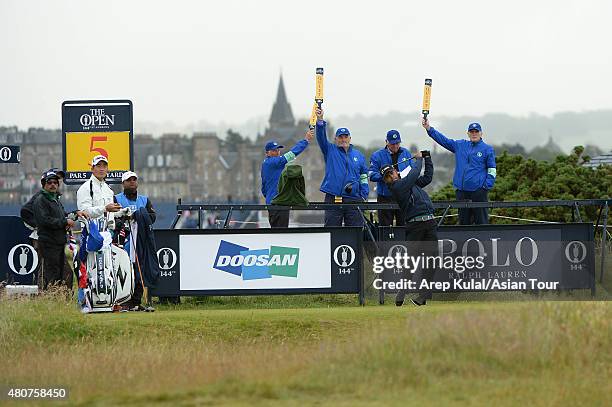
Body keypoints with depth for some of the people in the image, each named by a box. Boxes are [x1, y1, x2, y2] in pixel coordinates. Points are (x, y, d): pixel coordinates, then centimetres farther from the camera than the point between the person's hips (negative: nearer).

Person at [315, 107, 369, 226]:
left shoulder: (358, 155, 15)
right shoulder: (330, 151, 10)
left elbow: (364, 178, 16)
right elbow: (321, 138, -7)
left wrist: (364, 196, 5)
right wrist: (320, 120, -23)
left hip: (354, 199, 2)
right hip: (333, 198, -2)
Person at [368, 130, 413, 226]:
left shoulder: (406, 153, 10)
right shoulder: (377, 155, 0)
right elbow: (372, 175, -8)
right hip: (385, 198, -2)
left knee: (404, 225, 3)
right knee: (385, 226, 1)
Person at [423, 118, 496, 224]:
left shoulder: (487, 149, 3)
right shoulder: (460, 146, 14)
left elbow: (492, 170, 2)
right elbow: (443, 140, 15)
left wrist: (487, 186, -9)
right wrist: (428, 128, 8)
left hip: (479, 191, -4)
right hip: (461, 191, 4)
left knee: (481, 221, -5)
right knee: (463, 221, 8)